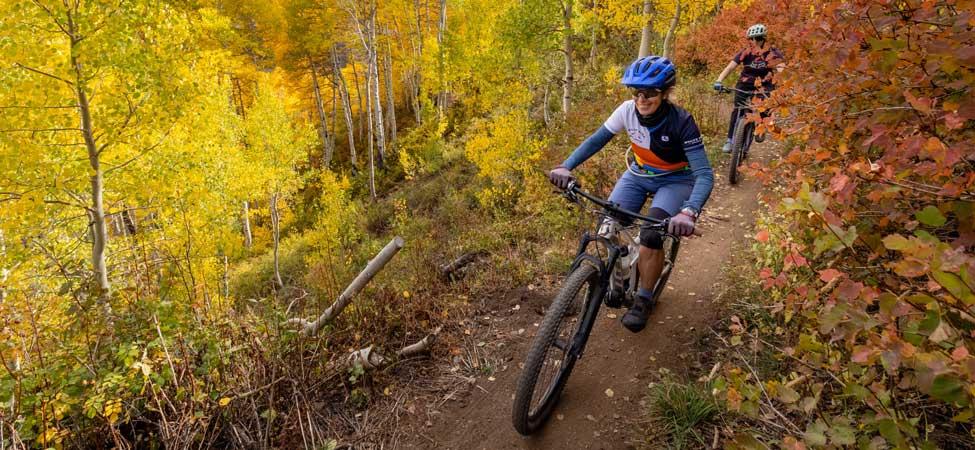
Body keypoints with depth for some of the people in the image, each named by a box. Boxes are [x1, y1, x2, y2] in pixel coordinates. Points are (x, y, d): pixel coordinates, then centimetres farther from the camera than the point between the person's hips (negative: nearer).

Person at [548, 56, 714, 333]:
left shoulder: (681, 122, -28)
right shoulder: (627, 110, -18)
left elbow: (704, 174, -32)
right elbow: (597, 140, -10)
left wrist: (688, 212, -51)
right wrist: (566, 166, -28)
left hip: (675, 181, -4)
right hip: (638, 175, 4)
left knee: (651, 236, -27)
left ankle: (644, 299, -1)